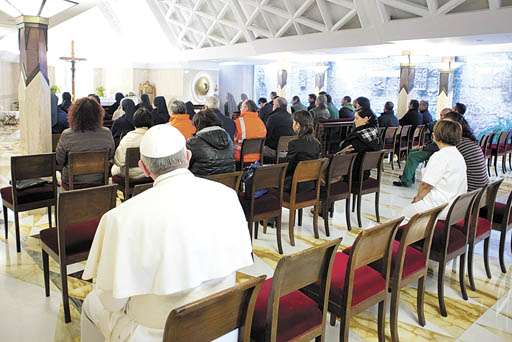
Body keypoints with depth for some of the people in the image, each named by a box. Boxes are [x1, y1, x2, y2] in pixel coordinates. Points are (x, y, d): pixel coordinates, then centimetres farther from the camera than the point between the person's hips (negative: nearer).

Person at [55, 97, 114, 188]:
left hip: (73, 183, -1)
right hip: (99, 180, 2)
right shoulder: (106, 134, -13)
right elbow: (110, 156, 4)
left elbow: (58, 162, -5)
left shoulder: (66, 135, -17)